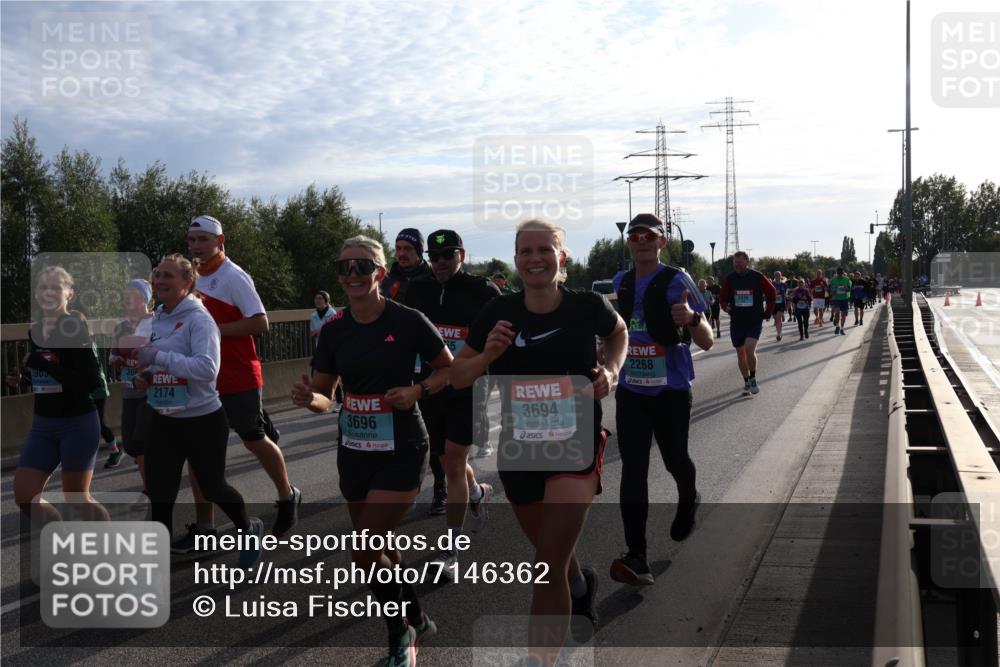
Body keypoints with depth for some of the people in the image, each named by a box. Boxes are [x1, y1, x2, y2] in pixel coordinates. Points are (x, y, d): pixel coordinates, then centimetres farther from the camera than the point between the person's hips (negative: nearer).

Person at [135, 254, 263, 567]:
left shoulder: (198, 319, -17)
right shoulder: (156, 320, 6)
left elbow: (207, 367, -30)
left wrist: (157, 356, -30)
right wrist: (144, 377, -1)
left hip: (202, 421, -6)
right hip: (163, 422, 6)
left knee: (212, 486, 12)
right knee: (158, 494, 3)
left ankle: (249, 530, 41)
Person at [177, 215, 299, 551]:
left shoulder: (234, 277, -14)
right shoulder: (197, 278, 10)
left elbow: (259, 323, -21)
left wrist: (215, 330, -22)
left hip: (238, 378, -7)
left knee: (255, 440, 8)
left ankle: (287, 497, 33)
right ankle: (203, 527, 11)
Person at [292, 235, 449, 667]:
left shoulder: (407, 321, -12)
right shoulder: (335, 330, 1)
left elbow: (449, 370, 0)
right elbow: (324, 396, 6)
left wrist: (417, 391, -17)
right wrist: (310, 398, -17)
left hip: (401, 450, -5)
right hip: (354, 450, 6)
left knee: (364, 553, -11)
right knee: (380, 550, 16)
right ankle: (417, 621, 39)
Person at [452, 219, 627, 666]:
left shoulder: (587, 306, -9)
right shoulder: (499, 313, -7)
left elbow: (618, 333, 15)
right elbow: (457, 378, 0)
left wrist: (611, 370, -4)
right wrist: (488, 354, -19)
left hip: (575, 448, -3)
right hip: (518, 453, 3)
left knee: (549, 568, -12)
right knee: (551, 551, 23)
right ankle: (580, 584, 58)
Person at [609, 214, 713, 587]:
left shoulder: (676, 282, -12)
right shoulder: (621, 283, 4)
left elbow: (707, 343, -18)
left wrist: (692, 318, -38)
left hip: (671, 391, -3)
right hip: (631, 391, 3)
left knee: (675, 459, 14)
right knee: (633, 469, -7)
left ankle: (688, 502, 50)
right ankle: (636, 559, -10)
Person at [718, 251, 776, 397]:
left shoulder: (757, 277, -5)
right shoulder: (729, 279, 0)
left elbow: (771, 292, 7)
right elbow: (723, 297, 12)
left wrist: (768, 312, 4)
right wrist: (725, 307, -8)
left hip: (754, 320, -3)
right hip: (736, 321, 3)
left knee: (749, 349, -19)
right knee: (741, 353, 8)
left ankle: (753, 379, 1)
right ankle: (747, 383, 22)